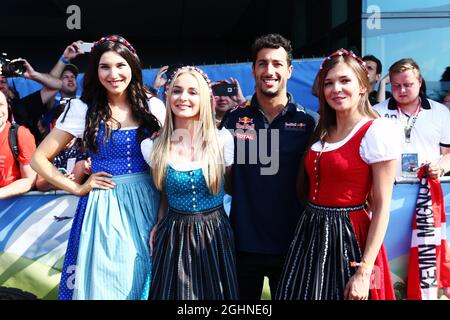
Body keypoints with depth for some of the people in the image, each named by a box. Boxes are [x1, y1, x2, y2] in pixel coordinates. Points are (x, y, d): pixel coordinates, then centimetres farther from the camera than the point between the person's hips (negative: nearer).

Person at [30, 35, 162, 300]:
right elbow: (39, 158, 1)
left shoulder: (151, 107, 2)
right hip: (104, 206, -2)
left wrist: (165, 214, -3)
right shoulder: (83, 109, -3)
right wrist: (78, 188, -6)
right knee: (105, 282, 8)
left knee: (142, 280, 12)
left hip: (147, 202, 2)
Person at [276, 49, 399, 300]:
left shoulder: (377, 131, -11)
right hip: (310, 234, 6)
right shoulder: (322, 132, 9)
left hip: (348, 237, -6)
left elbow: (382, 207, -14)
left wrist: (365, 271, -18)